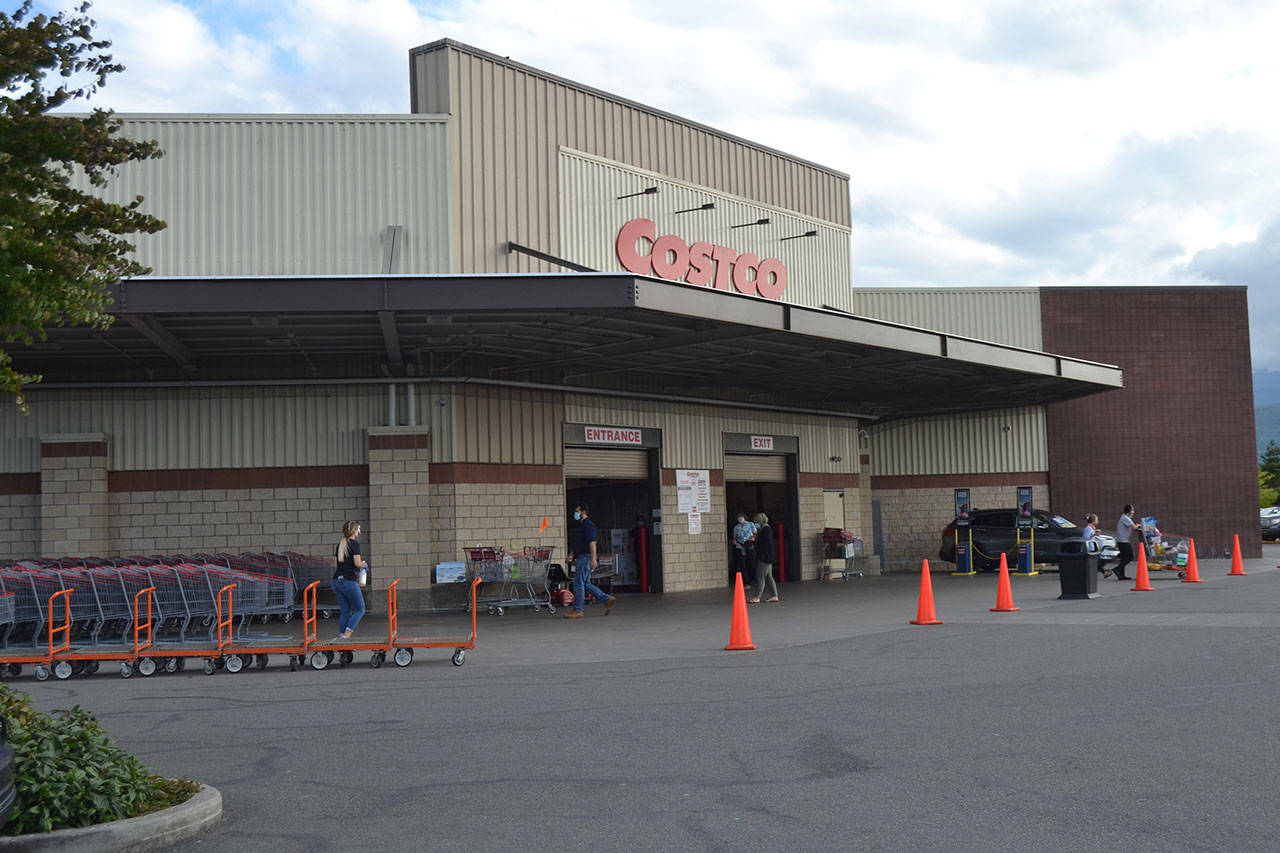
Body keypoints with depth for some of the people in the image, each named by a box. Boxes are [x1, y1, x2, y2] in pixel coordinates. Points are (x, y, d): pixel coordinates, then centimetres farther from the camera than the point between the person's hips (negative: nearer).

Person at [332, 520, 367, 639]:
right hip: (349, 581, -7)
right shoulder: (354, 544, -6)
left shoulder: (339, 545, 16)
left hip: (336, 581, 7)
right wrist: (365, 565, 7)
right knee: (360, 609, 4)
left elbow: (336, 565, 15)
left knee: (344, 611, 12)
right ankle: (347, 633, -10)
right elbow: (357, 563, -13)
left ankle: (341, 634, 7)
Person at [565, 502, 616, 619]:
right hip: (581, 557, 10)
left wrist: (593, 559, -26)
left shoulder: (588, 525, -12)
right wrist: (571, 554, 14)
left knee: (578, 583, -8)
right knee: (586, 584, 11)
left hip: (586, 557, -10)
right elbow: (576, 544, 27)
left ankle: (577, 611, -4)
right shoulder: (580, 526, 20)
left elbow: (592, 543, -20)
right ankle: (608, 600, 14)